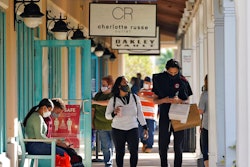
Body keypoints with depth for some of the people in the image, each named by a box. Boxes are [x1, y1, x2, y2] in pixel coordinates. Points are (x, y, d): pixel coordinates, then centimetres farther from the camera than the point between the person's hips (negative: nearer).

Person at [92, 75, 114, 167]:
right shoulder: (98, 95, 11)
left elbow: (108, 102, -21)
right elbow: (93, 109, 14)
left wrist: (95, 102, -19)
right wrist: (92, 122, 8)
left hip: (112, 124, -2)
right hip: (101, 124, 2)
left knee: (113, 145, 0)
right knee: (105, 146, 0)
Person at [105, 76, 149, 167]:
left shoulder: (135, 97, 4)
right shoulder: (113, 100, -1)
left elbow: (140, 113, 10)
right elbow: (107, 115, 3)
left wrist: (145, 128, 8)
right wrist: (114, 113, -20)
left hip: (132, 129, 1)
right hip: (118, 129, -1)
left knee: (134, 152, -3)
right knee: (119, 153, 4)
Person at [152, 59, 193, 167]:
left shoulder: (182, 81, 1)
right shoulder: (160, 80, 4)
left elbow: (187, 101, 5)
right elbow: (155, 100, 8)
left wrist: (179, 101, -17)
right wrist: (164, 100, -13)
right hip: (164, 118, 1)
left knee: (178, 147, 0)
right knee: (162, 147, 3)